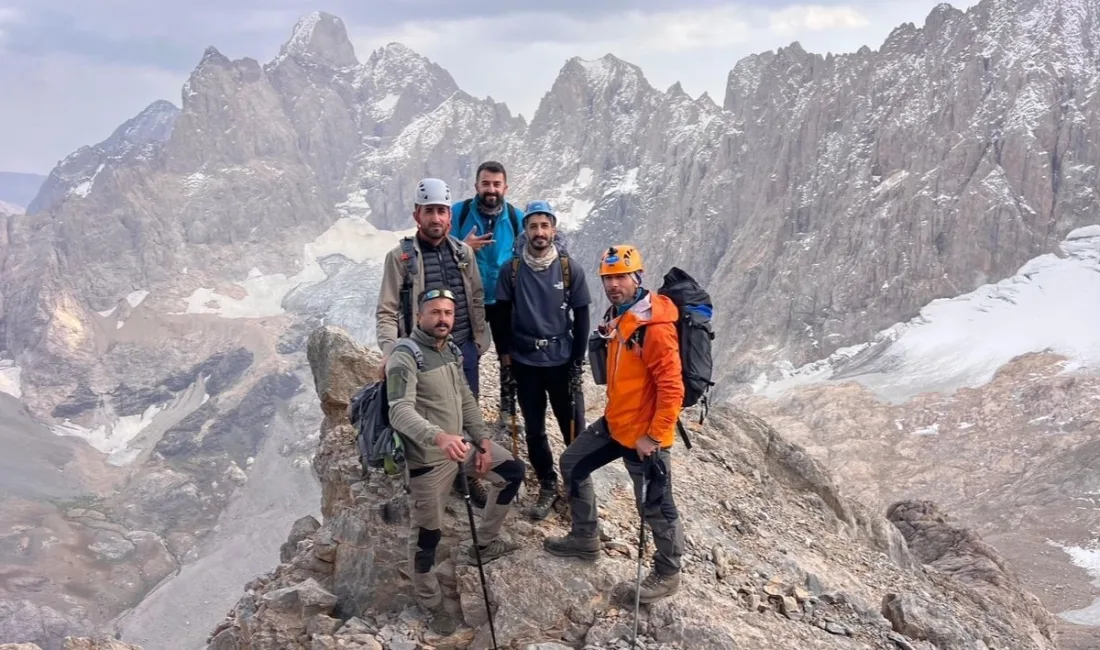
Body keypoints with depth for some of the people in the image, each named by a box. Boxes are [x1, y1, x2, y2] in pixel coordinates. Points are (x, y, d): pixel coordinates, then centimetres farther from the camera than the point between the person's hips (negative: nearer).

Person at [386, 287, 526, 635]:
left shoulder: (450, 349, 8)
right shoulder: (405, 356, -19)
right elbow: (400, 412, -33)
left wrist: (483, 440, 5)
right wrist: (438, 437, -49)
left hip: (461, 443, 8)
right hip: (428, 457, -8)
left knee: (514, 471, 18)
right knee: (427, 534, 3)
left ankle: (485, 542, 32)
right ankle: (431, 604, 24)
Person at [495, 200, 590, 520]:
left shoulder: (571, 269, -4)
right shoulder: (511, 270, -3)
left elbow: (581, 318, 0)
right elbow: (502, 315, 5)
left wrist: (577, 362, -2)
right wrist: (505, 354, 2)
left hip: (562, 362, -1)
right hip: (525, 363, 1)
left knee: (574, 428, 1)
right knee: (535, 429, 9)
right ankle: (548, 486, 24)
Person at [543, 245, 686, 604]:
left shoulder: (654, 327, -23)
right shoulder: (616, 317, 6)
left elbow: (672, 389, -24)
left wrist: (654, 437, -22)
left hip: (644, 435, -9)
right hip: (614, 423, 10)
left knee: (656, 507, 3)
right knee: (572, 463, 20)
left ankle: (667, 574, 25)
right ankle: (585, 538, 36)